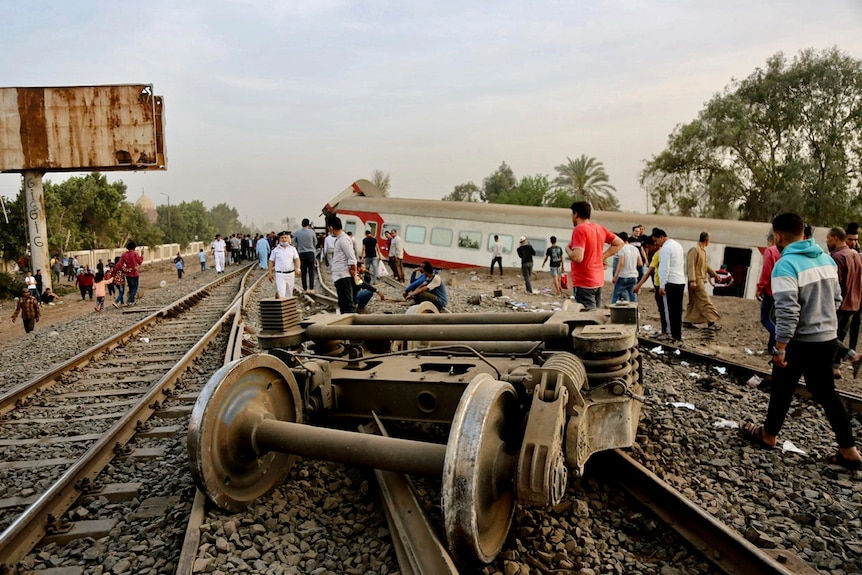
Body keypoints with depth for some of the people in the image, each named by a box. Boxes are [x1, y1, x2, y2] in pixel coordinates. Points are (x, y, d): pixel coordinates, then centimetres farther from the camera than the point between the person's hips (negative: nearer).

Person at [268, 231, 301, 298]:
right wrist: (270, 273, 2)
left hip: (290, 274, 2)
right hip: (280, 275, -2)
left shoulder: (292, 249, 6)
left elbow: (297, 259, 0)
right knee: (281, 295, -15)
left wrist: (297, 268, -17)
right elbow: (271, 261, 8)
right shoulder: (275, 250, 3)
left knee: (289, 295, 10)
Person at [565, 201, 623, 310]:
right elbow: (619, 243, 19)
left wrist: (567, 249, -4)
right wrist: (602, 256, 12)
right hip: (598, 281, 8)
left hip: (584, 283, -8)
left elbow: (577, 257, -24)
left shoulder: (579, 229, -15)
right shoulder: (600, 228, 9)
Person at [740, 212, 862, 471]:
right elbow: (836, 299, 14)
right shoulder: (826, 258, 4)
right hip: (828, 337, 7)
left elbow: (788, 311, -27)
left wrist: (780, 347, -21)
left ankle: (768, 435, 31)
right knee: (826, 393, 16)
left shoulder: (785, 265, -21)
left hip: (800, 341, -7)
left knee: (782, 389, 12)